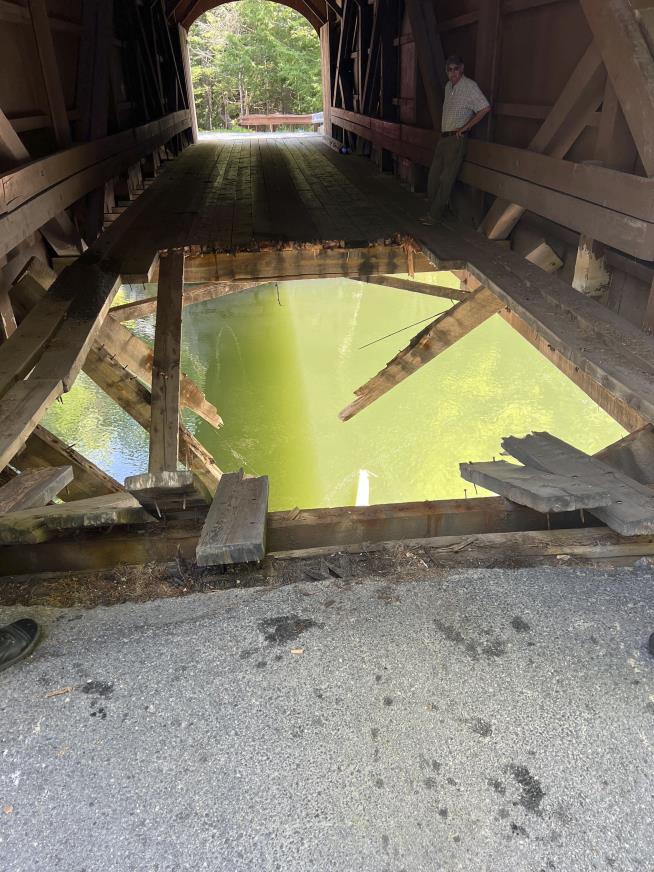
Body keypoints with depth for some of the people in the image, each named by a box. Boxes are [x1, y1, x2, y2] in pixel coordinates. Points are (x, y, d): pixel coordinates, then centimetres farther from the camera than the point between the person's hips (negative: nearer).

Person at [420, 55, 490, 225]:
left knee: (446, 178, -7)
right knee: (434, 176, 7)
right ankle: (433, 209, 16)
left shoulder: (470, 86, -9)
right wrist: (443, 126, 18)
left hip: (457, 138, -8)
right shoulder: (448, 86, 14)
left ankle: (434, 215, -3)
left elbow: (485, 108, -15)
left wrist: (465, 127, -14)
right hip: (444, 136, 8)